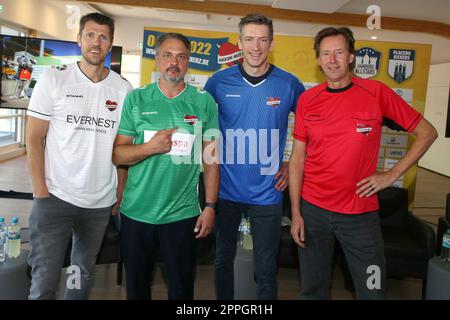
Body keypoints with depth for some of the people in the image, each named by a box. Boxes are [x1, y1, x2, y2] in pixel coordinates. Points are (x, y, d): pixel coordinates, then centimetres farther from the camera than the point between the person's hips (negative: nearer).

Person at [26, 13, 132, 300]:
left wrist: (120, 189, 4)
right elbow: (34, 138, -2)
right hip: (55, 197, -2)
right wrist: (40, 191, -8)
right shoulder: (54, 79, -2)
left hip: (101, 201, 3)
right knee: (45, 280, 0)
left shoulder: (123, 88, 4)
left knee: (84, 275, 16)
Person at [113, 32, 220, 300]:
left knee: (182, 287, 13)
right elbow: (117, 154, 0)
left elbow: (211, 158, 2)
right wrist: (150, 147, -18)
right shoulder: (136, 99, 1)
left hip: (183, 214, 0)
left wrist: (210, 207, -2)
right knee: (137, 287, 17)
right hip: (136, 211, 1)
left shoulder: (204, 102, 1)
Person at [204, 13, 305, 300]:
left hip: (267, 193, -1)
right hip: (226, 189, 1)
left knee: (266, 269, 10)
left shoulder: (289, 84, -4)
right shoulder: (219, 82, -3)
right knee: (223, 259, 18)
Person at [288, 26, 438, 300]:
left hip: (361, 213, -2)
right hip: (312, 210, 2)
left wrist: (392, 174, -6)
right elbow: (298, 158, 3)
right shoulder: (307, 100, 1)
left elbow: (427, 133, 2)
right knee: (313, 289, 16)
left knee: (372, 291, 9)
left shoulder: (377, 93, -6)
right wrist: (296, 212, 0)